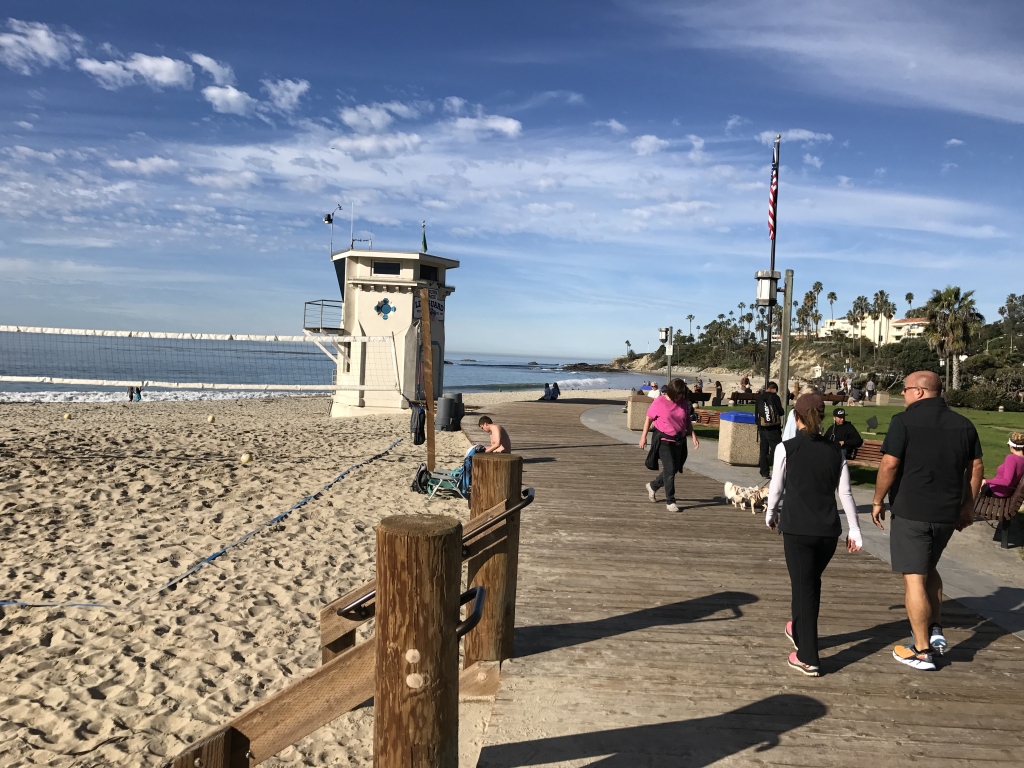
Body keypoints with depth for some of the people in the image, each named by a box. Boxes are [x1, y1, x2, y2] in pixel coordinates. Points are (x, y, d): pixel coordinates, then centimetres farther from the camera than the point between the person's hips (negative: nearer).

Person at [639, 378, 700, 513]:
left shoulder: (684, 403, 1)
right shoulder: (659, 403, -12)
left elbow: (687, 421, 10)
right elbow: (649, 419, -2)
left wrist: (693, 436, 0)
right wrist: (644, 436, -1)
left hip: (679, 441, 6)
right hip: (664, 440, -6)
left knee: (674, 469, 13)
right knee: (669, 469, -9)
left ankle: (653, 486, 37)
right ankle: (670, 501, 2)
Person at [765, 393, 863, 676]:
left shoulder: (786, 449, -7)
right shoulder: (835, 451, 2)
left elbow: (776, 488, -1)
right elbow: (846, 493, 3)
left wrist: (770, 514, 17)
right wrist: (855, 529, 10)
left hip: (797, 528, -4)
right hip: (829, 530, 4)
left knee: (802, 587, 4)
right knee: (812, 583, 22)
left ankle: (808, 658, 7)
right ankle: (800, 631, 43)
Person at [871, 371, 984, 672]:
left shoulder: (904, 421, -11)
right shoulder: (964, 424, 7)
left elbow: (889, 465, -15)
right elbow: (976, 467, 10)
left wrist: (878, 501, -4)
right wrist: (968, 505, 19)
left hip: (911, 512, -6)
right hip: (948, 513, 6)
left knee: (914, 578, 1)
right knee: (929, 568, 26)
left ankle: (921, 651, 7)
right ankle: (936, 631, 21)